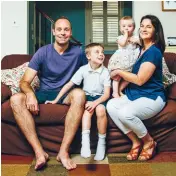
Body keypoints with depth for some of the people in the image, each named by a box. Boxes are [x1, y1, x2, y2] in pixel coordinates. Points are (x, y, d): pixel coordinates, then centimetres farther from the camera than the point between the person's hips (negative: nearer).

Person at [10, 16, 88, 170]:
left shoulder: (78, 52, -1)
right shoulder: (43, 52, -3)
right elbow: (25, 81, -8)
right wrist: (30, 94, -32)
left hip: (66, 94, -1)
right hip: (44, 93, 1)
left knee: (79, 94, -36)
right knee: (16, 99, -26)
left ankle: (64, 151, -32)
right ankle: (39, 152, -29)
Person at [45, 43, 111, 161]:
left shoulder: (105, 72, -7)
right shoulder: (83, 69, -5)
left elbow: (107, 93, -10)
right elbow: (69, 85, -5)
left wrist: (95, 102, -28)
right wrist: (56, 99, -9)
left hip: (100, 97, 0)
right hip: (87, 96, 1)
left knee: (100, 109, -32)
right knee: (88, 108, -33)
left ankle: (102, 143, -17)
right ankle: (85, 141, -34)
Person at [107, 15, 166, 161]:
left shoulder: (154, 51, -15)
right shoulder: (141, 49, 13)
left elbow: (140, 79, -20)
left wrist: (119, 72, -8)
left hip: (152, 97, -8)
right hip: (135, 94, 8)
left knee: (125, 113, -34)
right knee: (111, 106, -17)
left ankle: (149, 142, -3)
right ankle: (136, 142, -3)